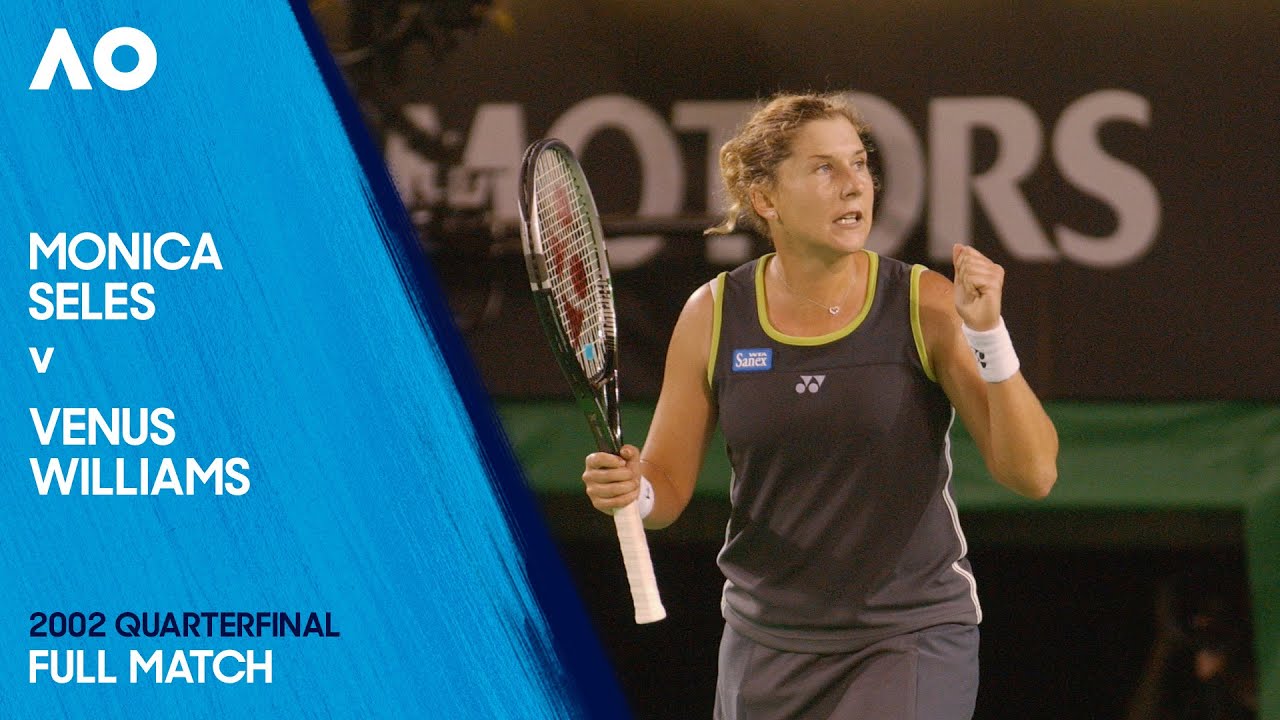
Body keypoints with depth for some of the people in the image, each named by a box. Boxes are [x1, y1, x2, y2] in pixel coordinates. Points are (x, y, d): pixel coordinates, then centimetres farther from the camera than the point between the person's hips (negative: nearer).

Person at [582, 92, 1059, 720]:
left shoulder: (928, 307, -8)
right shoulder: (714, 315, -1)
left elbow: (1032, 474, -12)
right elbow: (668, 484, 6)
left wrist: (988, 333, -23)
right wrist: (629, 491, -17)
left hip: (911, 643, -3)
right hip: (766, 646, 3)